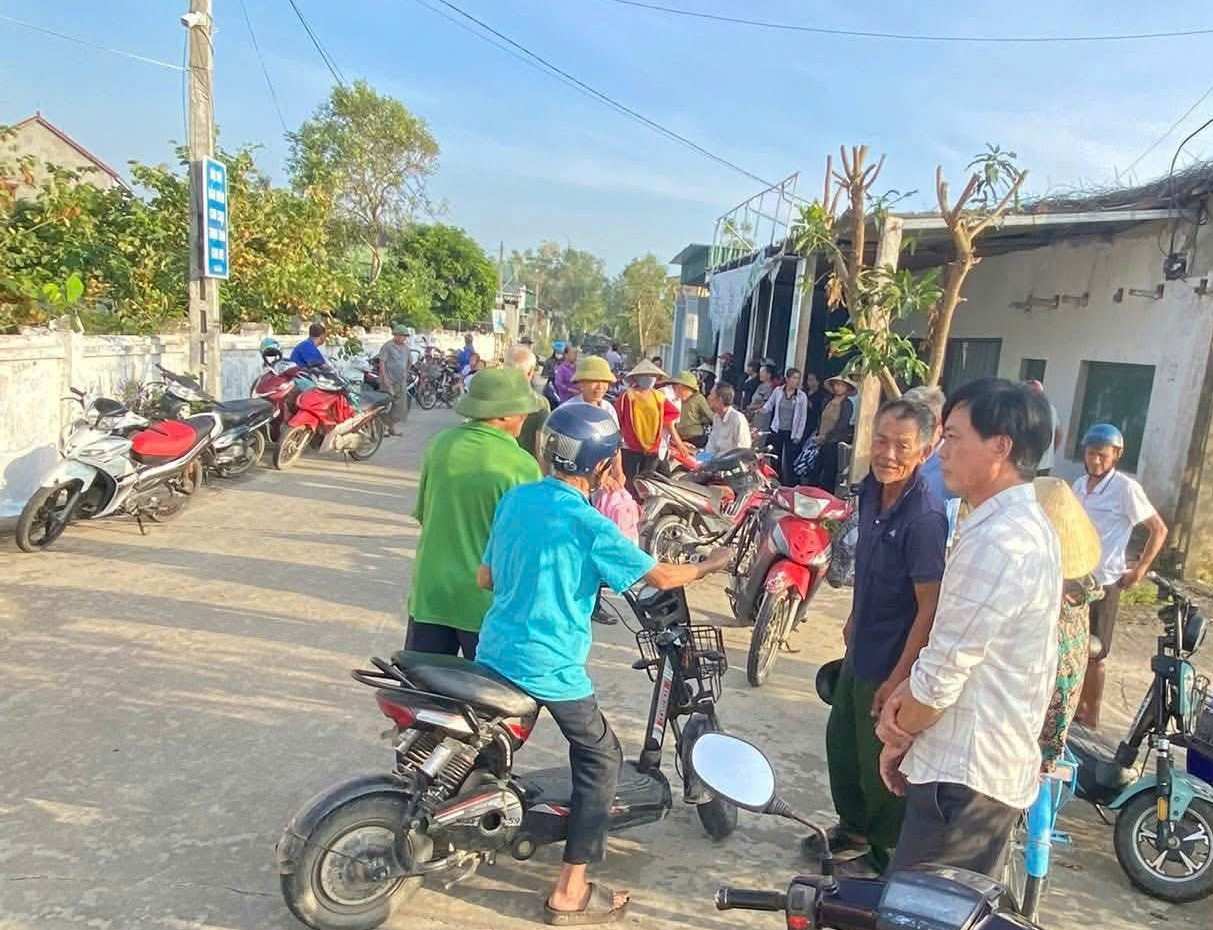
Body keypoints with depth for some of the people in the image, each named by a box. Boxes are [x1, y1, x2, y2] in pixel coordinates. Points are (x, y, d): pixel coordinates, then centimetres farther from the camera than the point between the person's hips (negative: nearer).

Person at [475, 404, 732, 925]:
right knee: (601, 761, 11)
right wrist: (710, 566, 5)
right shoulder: (589, 526, -19)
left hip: (493, 655, 7)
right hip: (549, 668, -7)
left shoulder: (514, 499, 1)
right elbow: (661, 576, -13)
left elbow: (485, 578, 10)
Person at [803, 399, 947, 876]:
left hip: (893, 662, -8)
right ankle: (853, 828, 45)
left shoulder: (924, 517, -27)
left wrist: (899, 678, -22)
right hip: (860, 651, 8)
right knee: (841, 742, 23)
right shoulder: (870, 492, -2)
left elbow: (930, 608, -24)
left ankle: (883, 854, 33)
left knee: (880, 763, 10)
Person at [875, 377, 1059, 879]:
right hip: (1003, 764, 10)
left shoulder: (996, 542, -25)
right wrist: (909, 690, -1)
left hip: (962, 776, -10)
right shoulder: (1026, 523, 9)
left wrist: (898, 737, -4)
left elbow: (942, 675, -21)